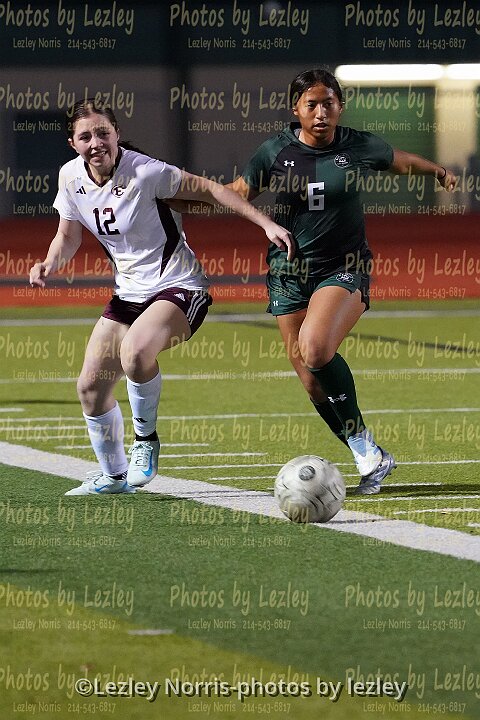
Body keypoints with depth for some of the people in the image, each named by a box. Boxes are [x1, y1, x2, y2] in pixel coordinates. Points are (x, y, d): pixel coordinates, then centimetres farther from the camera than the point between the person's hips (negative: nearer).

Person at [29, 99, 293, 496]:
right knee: (91, 385, 7)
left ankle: (146, 439, -8)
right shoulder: (71, 176, -1)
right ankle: (113, 476, 30)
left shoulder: (145, 173, -20)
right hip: (129, 292, 7)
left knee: (135, 352, -35)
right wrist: (50, 263, -8)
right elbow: (69, 236, 13)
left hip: (178, 287, -7)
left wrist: (267, 224, -16)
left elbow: (209, 189, -12)